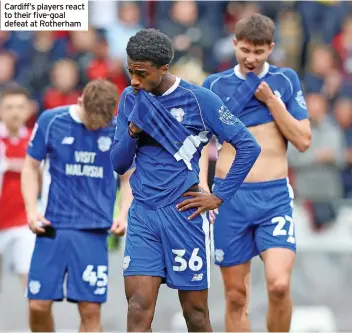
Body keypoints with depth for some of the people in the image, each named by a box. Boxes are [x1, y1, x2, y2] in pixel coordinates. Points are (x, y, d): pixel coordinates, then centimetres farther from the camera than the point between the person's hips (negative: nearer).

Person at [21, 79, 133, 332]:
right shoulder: (50, 121, -2)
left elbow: (129, 178, 10)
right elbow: (31, 167, 8)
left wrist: (125, 214, -6)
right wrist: (31, 211, -4)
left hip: (94, 230, 0)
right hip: (52, 226, 0)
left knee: (91, 310, -4)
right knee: (39, 305, -2)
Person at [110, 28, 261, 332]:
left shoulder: (199, 99, -6)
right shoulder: (130, 99, 8)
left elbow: (249, 146, -5)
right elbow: (118, 165, 9)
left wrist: (220, 197, -7)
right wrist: (132, 133, -11)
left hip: (184, 213, -3)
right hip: (142, 215, 3)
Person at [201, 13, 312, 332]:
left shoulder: (286, 80, 6)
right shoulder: (215, 85, 6)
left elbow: (303, 140, 1)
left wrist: (271, 101, -7)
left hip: (275, 196, -1)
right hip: (230, 198, 1)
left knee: (279, 284, -18)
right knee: (236, 295, 3)